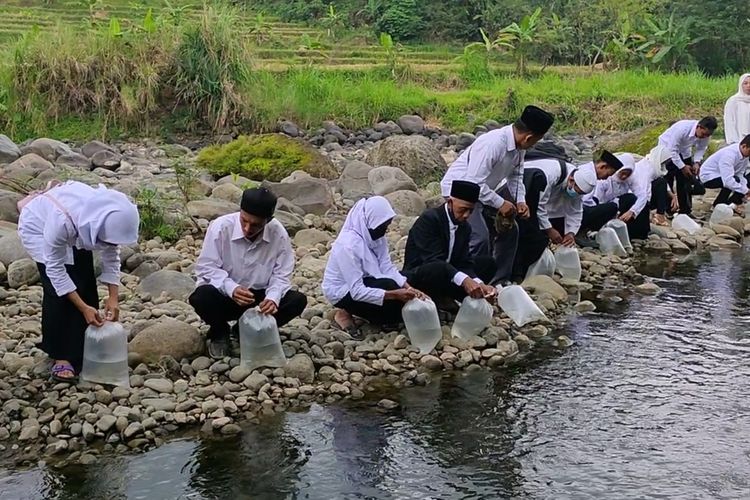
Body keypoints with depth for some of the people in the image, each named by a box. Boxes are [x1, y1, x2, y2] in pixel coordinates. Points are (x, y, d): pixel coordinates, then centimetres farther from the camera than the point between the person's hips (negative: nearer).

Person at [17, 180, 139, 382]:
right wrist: (83, 308, -33)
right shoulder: (62, 220, -44)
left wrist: (113, 297, -20)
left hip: (76, 232, 5)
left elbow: (111, 255, -12)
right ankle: (60, 356, -4)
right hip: (39, 227, -5)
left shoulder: (109, 218, -30)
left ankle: (82, 353, 8)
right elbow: (55, 268, -32)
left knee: (86, 288, -4)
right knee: (57, 291, -16)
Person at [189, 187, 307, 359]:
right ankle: (219, 333, 2)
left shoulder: (279, 234, -14)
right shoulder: (220, 227, -19)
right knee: (201, 297, -35)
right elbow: (206, 267, -17)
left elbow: (282, 275, -9)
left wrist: (273, 298, -30)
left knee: (297, 301, -20)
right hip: (224, 294, -2)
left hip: (259, 296, 2)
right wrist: (231, 288, -34)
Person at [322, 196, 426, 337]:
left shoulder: (374, 236, -7)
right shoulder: (349, 245, -31)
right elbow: (357, 291, -33)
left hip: (362, 282, 8)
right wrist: (395, 294, -38)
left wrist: (409, 288, -26)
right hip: (342, 292, -8)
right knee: (390, 287, -27)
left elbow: (388, 268, -10)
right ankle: (345, 314, -7)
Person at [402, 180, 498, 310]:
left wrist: (480, 285, -23)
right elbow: (433, 259, -30)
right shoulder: (429, 220, -20)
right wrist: (465, 280, -42)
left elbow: (464, 262, -2)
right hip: (418, 277, -8)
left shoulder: (465, 227, 5)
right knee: (440, 269, -39)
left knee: (488, 263, 2)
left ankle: (445, 297, -8)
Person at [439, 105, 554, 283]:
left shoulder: (518, 146, -7)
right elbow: (473, 183, -33)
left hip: (483, 191, 9)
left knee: (509, 230, 11)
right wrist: (500, 203, -24)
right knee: (479, 239, -23)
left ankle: (499, 282, 20)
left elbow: (515, 176, 8)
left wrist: (520, 201, -7)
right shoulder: (493, 144, -33)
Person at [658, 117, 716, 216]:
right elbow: (672, 151, -34)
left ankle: (685, 211, 10)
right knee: (668, 180, -9)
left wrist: (697, 162, -20)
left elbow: (701, 148, -4)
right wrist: (682, 167, -31)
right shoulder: (682, 129, -39)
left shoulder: (705, 134, -22)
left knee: (685, 181, 3)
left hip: (683, 151, 5)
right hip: (668, 148, -5)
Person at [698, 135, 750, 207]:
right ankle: (718, 205, -14)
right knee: (736, 180, -30)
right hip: (708, 177, -9)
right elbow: (728, 180, -41)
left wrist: (744, 193, -19)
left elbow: (740, 174, -5)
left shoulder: (744, 155, -7)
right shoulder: (729, 155, -34)